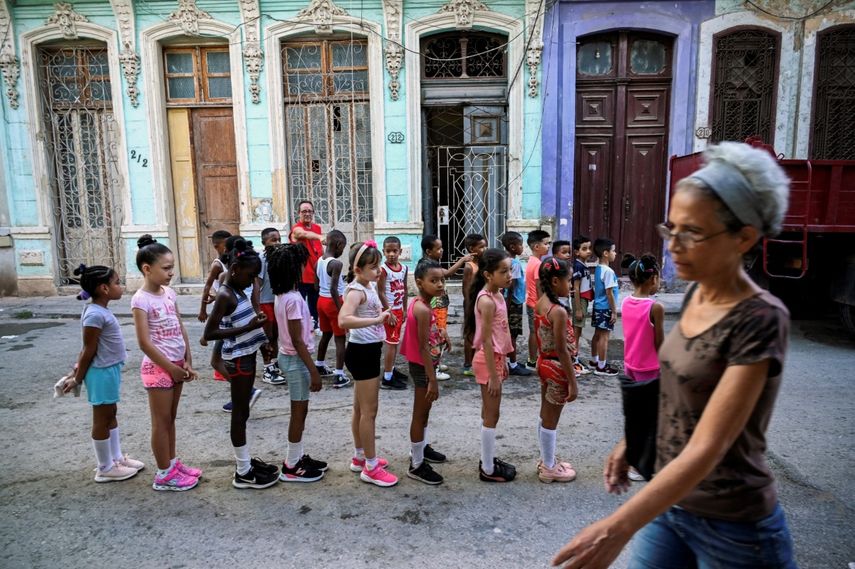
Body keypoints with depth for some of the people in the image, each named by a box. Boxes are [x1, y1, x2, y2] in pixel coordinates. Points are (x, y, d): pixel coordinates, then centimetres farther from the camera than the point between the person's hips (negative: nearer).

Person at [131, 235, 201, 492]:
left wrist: (187, 362, 4)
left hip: (176, 364, 7)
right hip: (158, 367, -7)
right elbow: (144, 343, -19)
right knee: (161, 421, 4)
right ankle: (164, 474, 16)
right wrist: (171, 368, -14)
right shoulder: (141, 299, -17)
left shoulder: (169, 293, 5)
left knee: (171, 418, 18)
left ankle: (172, 463, 31)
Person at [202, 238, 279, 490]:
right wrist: (249, 327, -27)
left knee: (243, 412, 17)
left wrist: (261, 340, 11)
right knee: (239, 414, 1)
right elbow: (209, 334, -24)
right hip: (237, 360, -9)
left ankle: (245, 460, 30)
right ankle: (243, 473, 11)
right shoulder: (225, 296, -19)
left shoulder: (239, 291, 9)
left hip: (248, 356, 9)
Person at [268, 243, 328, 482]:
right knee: (299, 411, 3)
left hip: (289, 356, 9)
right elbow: (297, 340, -23)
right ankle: (291, 467, 15)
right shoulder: (293, 299, -23)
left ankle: (298, 457, 30)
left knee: (299, 410, 18)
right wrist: (314, 370, -20)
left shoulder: (282, 295, 5)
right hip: (296, 360, -9)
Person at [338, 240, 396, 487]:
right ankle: (370, 468, 10)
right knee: (369, 411, -1)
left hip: (368, 350, 10)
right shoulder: (356, 290, -21)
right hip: (362, 351, -10)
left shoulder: (369, 286, 7)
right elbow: (343, 320, -39)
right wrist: (377, 319, -37)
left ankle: (360, 457, 33)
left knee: (360, 408, 19)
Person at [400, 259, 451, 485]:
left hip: (424, 364, 10)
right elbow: (423, 348, -27)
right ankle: (417, 465, 16)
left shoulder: (420, 304, 2)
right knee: (420, 414, 3)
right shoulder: (423, 310, -27)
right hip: (423, 366, -10)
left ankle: (421, 448, 44)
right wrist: (433, 380, -24)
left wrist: (441, 334, 11)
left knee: (424, 410, 25)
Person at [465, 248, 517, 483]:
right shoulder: (487, 301, -22)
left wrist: (503, 362, 18)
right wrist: (493, 375, -20)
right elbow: (486, 341, -22)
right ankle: (488, 469, 14)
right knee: (492, 415, 1)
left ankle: (489, 459, 31)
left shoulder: (496, 296, 7)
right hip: (488, 360, -9)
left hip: (495, 358, 9)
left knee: (489, 413, 18)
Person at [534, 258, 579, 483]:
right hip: (557, 368, -9)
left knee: (545, 417, 20)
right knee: (551, 420, 6)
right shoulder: (558, 311, -24)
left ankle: (546, 460, 35)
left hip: (544, 363, 9)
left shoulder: (540, 304, 2)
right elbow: (562, 350, -22)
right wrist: (573, 382, -17)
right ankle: (549, 469, 21)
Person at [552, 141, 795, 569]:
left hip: (733, 527, -6)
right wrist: (633, 442, 18)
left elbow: (707, 448, -28)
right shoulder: (695, 293, -1)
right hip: (669, 504, 6)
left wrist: (617, 528, -34)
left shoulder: (759, 321, -22)